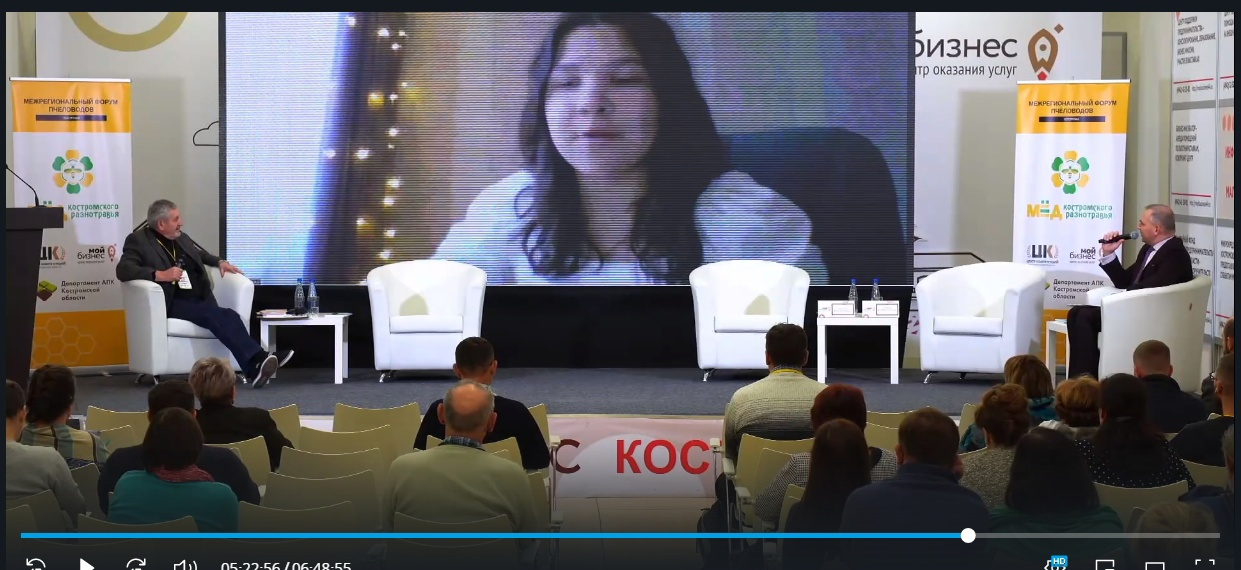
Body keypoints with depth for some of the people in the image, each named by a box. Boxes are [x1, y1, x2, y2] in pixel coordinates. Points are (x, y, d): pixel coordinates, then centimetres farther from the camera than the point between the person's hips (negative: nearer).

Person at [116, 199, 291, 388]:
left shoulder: (182, 238, 22)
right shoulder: (139, 240, 2)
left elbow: (203, 256, 39)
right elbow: (123, 270, -14)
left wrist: (220, 262, 17)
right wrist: (160, 275, -25)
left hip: (200, 300, 6)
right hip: (173, 303, -6)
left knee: (228, 316, -27)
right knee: (216, 316, -32)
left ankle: (255, 365, -45)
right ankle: (256, 363, -44)